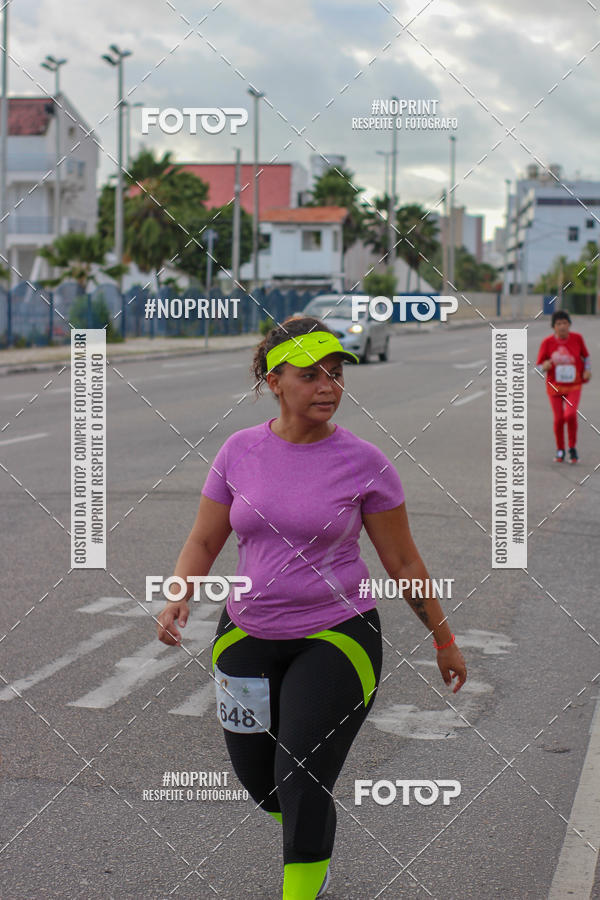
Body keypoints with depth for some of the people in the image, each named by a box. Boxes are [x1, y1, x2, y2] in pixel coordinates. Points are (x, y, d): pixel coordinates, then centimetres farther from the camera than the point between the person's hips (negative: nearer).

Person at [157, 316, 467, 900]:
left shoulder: (364, 463, -9)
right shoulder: (240, 451, -2)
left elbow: (402, 561, 0)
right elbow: (204, 542, 4)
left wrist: (443, 639, 6)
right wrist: (178, 598, -14)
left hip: (337, 637, -3)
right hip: (248, 636, 4)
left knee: (303, 781, -12)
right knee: (259, 781, 14)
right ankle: (314, 847, 48)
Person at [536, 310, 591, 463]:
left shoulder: (577, 338, -5)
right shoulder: (547, 342, -8)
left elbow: (585, 356, 13)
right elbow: (540, 365, -4)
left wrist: (587, 370, -1)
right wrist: (545, 366, -26)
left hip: (574, 386, -1)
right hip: (554, 386, 1)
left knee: (570, 415, -19)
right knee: (558, 419, 1)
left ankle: (573, 448, 3)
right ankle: (560, 450, 25)